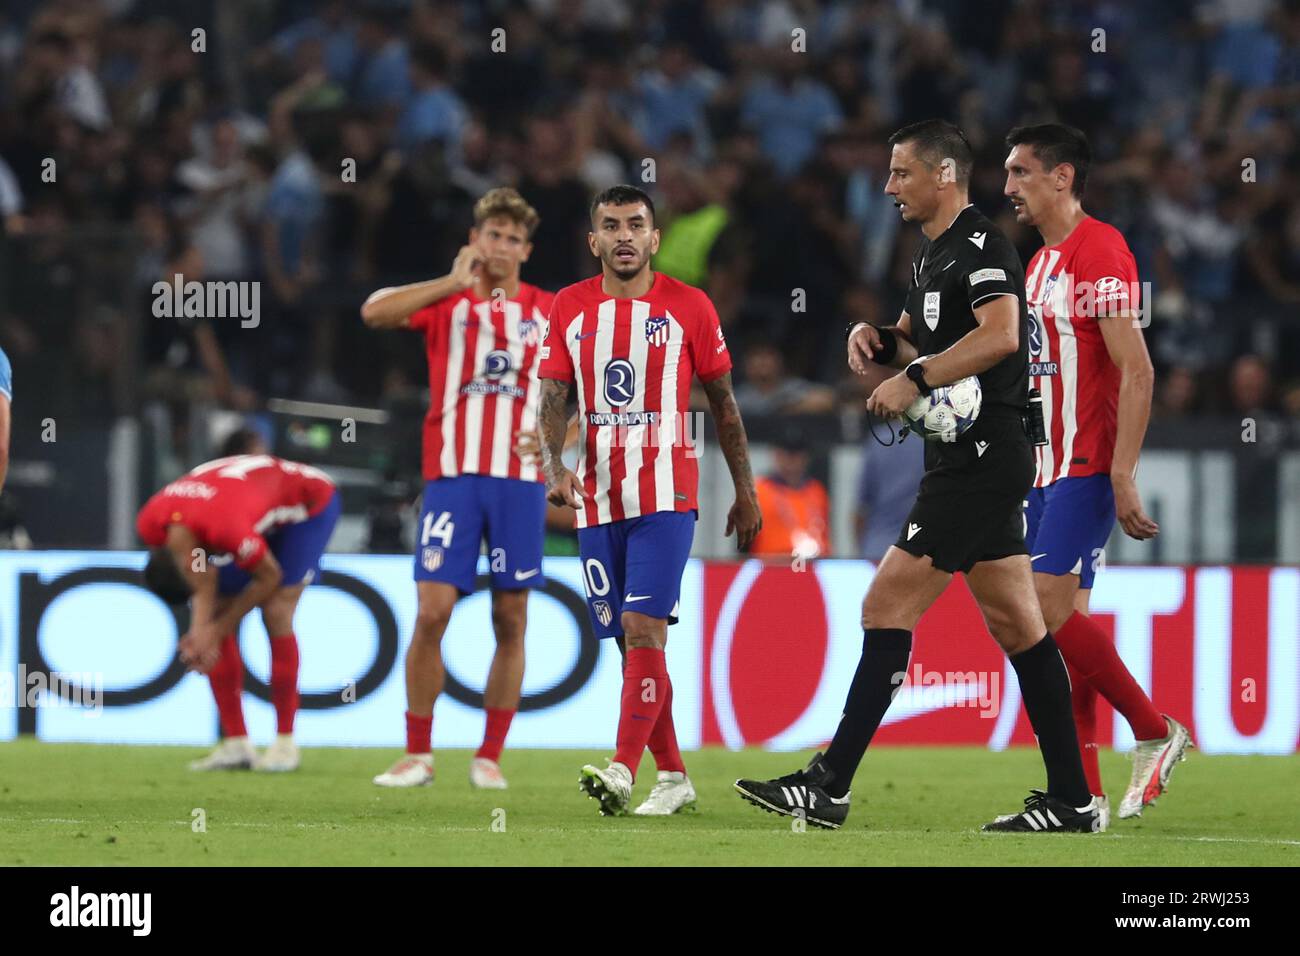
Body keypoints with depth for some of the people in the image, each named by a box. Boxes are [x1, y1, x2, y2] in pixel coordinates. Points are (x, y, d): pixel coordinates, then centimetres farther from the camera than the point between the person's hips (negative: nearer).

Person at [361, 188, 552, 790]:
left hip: (520, 477, 2)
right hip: (452, 472, -2)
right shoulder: (447, 302, 5)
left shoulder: (547, 311, 10)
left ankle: (489, 757, 8)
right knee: (432, 611, -8)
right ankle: (418, 755, 0)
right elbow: (374, 312, -12)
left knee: (511, 619, 1)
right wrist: (454, 283, -12)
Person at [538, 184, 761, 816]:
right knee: (631, 642, 6)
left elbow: (723, 403, 8)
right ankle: (673, 777, 16)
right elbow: (552, 400, 4)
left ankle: (623, 773, -25)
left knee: (644, 631, -17)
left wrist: (745, 492, 10)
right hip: (597, 502, 4)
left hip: (666, 496, -4)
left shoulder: (689, 307, 1)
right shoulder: (570, 308, 7)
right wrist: (554, 467, -15)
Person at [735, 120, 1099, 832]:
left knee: (887, 608, -10)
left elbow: (1000, 335, -28)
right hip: (968, 458, 10)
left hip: (980, 459, -10)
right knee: (1016, 625, 6)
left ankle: (828, 786, -8)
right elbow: (917, 339, 32)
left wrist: (913, 380, -24)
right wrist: (875, 338, 9)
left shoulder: (981, 246, -12)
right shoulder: (931, 254, 19)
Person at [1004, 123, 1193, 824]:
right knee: (1059, 623, 3)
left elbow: (1136, 372, -16)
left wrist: (1122, 475, -22)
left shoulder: (1099, 251, -11)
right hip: (1046, 473, 9)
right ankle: (1083, 797, 3)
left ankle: (1156, 733, -2)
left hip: (1085, 472, -9)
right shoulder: (1042, 262, 18)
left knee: (1050, 611, -16)